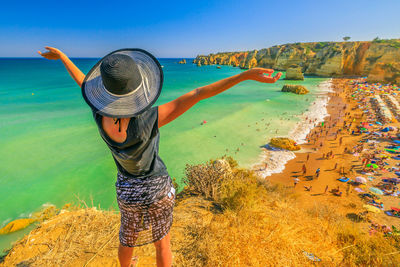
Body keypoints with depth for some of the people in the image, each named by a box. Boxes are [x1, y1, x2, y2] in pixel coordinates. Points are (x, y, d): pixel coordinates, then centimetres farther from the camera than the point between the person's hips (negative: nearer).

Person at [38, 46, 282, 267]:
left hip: (127, 191, 3)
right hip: (157, 190, -3)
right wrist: (246, 75, -36)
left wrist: (61, 55, 17)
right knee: (162, 240, 25)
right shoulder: (147, 122, -36)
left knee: (128, 239, 33)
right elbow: (196, 95, -40)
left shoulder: (100, 116, -23)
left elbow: (82, 81, -4)